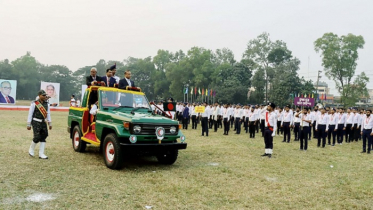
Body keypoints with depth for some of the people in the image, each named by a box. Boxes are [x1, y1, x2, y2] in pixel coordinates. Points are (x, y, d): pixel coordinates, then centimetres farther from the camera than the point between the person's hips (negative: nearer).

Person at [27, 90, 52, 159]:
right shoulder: (34, 104, -8)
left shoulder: (46, 104, 7)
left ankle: (41, 154, 7)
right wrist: (28, 125, -7)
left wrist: (50, 124, 6)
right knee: (37, 137, -11)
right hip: (36, 122, -5)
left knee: (43, 137, 1)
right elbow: (30, 114, -6)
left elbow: (48, 114, 10)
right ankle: (31, 149, 17)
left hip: (43, 122, 5)